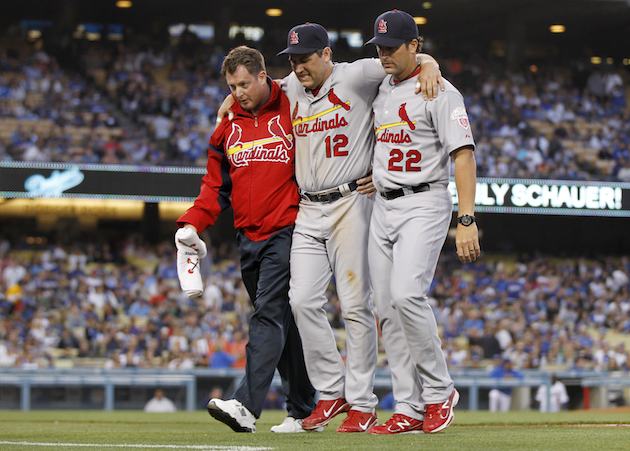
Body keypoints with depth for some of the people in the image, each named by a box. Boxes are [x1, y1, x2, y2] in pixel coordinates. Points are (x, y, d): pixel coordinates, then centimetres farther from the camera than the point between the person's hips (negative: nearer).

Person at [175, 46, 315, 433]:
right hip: (248, 238, 6)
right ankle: (305, 409, 16)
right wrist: (191, 224, 4)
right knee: (283, 322, 10)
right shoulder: (228, 125, 14)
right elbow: (216, 186, 16)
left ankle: (247, 406, -28)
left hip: (285, 233, -6)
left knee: (269, 313, -17)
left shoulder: (293, 111, -1)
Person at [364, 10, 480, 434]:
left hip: (424, 204, -7)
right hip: (382, 207, 8)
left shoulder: (440, 93, -9)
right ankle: (409, 410, 6)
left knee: (407, 293, -23)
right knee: (388, 308, 2)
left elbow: (464, 155, -15)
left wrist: (467, 220, -23)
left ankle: (439, 390, -7)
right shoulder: (381, 91, 13)